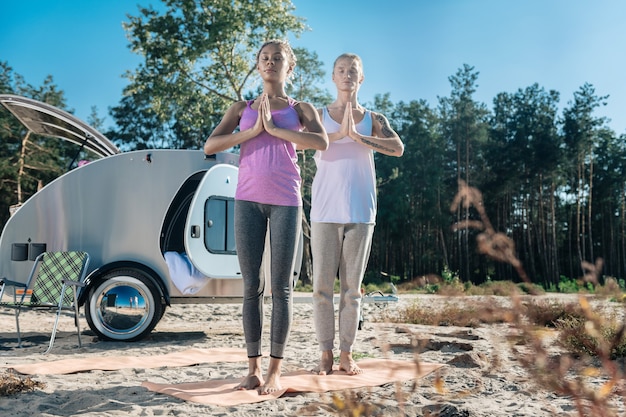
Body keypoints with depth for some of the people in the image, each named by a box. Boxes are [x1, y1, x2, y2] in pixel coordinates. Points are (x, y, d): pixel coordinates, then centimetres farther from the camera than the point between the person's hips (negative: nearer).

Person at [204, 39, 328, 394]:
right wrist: (253, 130, -7)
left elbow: (321, 142, -10)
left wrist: (274, 127, -10)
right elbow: (210, 146, 3)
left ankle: (275, 370, 6)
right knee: (252, 286, 2)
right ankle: (254, 368, 10)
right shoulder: (242, 109, 16)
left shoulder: (301, 109, 11)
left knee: (281, 287, -1)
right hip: (248, 200, 2)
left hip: (285, 201, -1)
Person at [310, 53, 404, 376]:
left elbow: (398, 148, -8)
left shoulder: (374, 120, 10)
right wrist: (337, 134, -24)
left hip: (360, 213, 1)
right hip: (325, 212, 0)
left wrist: (357, 135, -18)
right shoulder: (319, 115, 8)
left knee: (352, 287, 5)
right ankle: (326, 354, 10)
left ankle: (346, 354, 14)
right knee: (322, 286, 0)